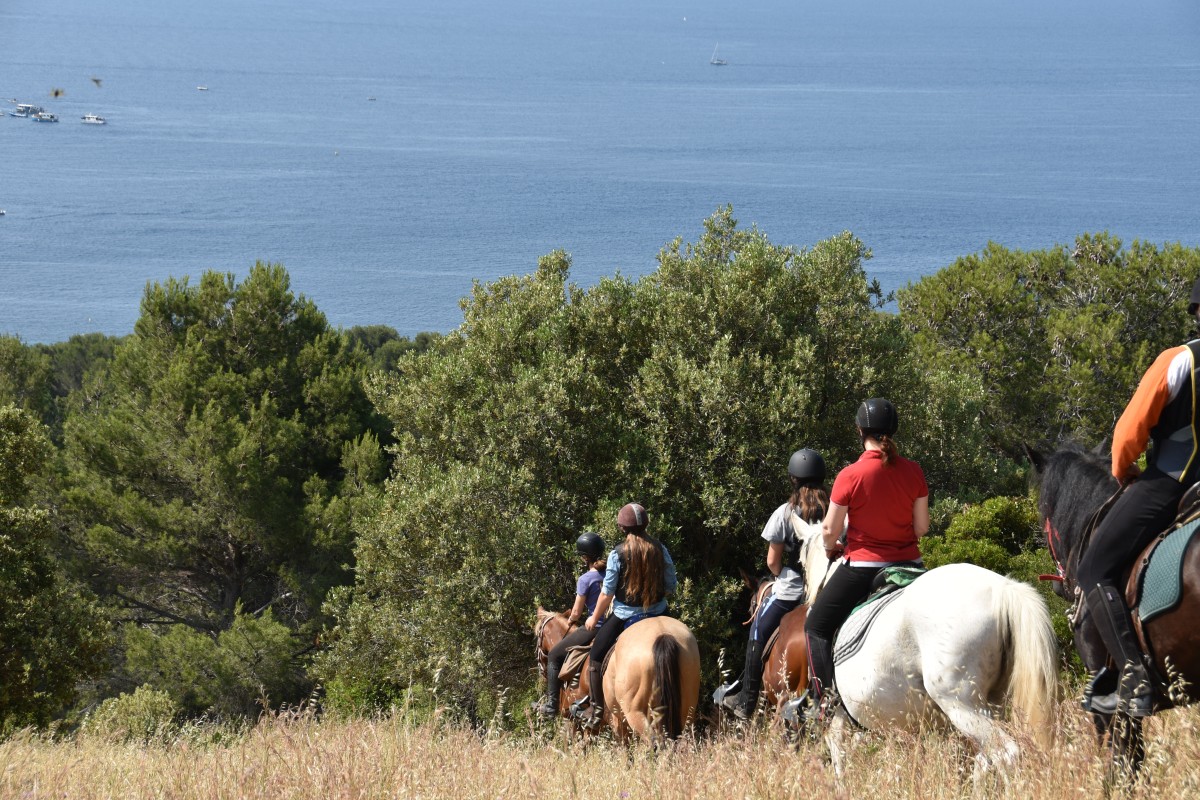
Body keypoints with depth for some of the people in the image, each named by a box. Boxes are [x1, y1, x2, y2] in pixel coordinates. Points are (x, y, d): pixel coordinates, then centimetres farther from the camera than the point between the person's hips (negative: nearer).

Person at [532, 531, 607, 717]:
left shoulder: (585, 580, -14)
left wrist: (570, 620, 15)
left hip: (592, 628, -7)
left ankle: (551, 704, 3)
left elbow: (576, 613, -8)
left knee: (555, 655, 6)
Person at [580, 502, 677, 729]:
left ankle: (596, 709, 7)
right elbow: (670, 587, 2)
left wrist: (594, 618, 6)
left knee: (597, 655, 9)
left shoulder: (618, 554, -13)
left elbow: (607, 593, -8)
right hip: (657, 613, 4)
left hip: (625, 615, -4)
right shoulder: (660, 550, -3)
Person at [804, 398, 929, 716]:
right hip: (908, 564, 4)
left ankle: (826, 696, 0)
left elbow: (830, 531, -8)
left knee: (817, 628, 13)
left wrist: (831, 547, 15)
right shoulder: (913, 472, -4)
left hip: (862, 567, -3)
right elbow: (922, 527, 1)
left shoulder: (850, 476, -15)